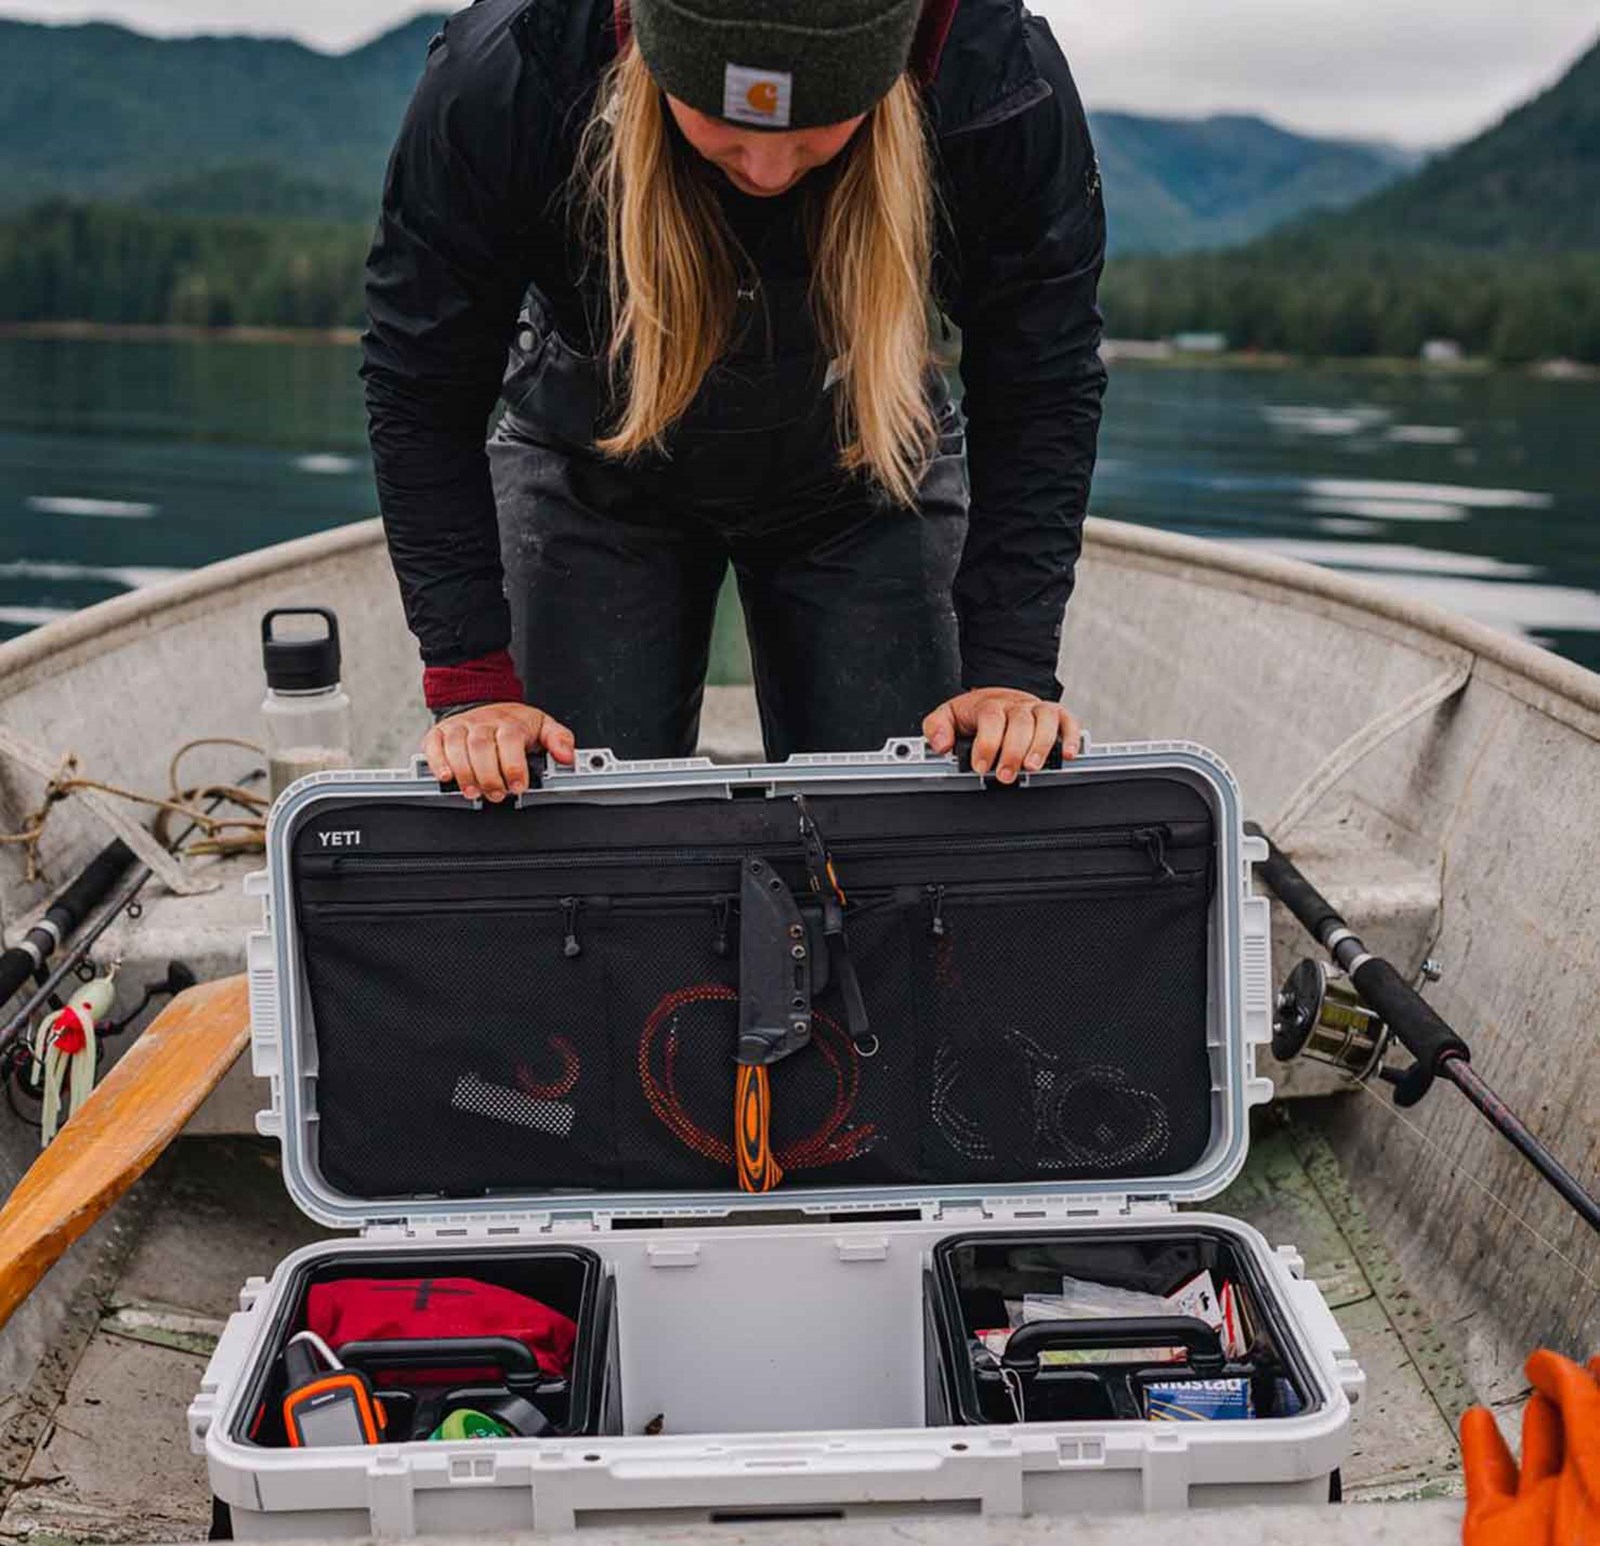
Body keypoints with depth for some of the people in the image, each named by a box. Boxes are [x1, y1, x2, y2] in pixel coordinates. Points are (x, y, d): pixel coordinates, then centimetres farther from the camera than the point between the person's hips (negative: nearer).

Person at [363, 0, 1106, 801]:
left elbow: (1043, 393, -17)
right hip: (593, 478, 0)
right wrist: (474, 676, -24)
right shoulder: (498, 80, -33)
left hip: (866, 479, 1)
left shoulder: (1000, 78, -31)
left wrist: (1009, 666, -24)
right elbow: (421, 393, -20)